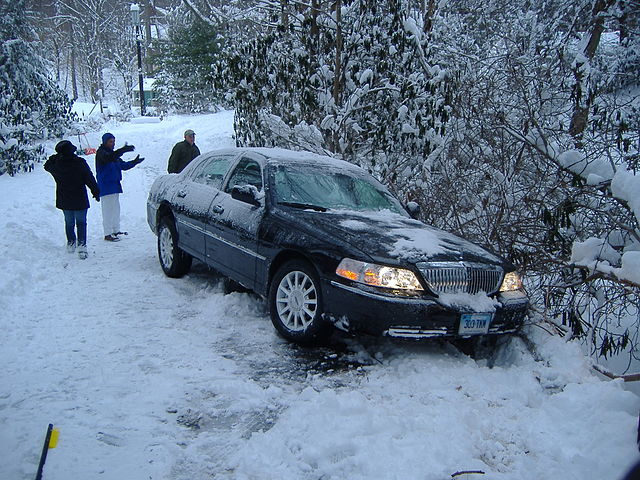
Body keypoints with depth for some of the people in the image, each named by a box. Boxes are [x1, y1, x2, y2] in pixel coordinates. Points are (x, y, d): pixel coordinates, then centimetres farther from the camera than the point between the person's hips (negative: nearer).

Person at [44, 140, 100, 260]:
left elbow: (47, 166, 19)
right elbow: (90, 179, -9)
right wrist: (96, 192, 2)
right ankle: (82, 245, -5)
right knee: (81, 223, 7)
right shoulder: (80, 162, -15)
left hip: (64, 200, 3)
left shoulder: (56, 163, -6)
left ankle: (71, 243, 26)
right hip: (80, 200, -3)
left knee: (69, 222, 19)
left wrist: (55, 157, 14)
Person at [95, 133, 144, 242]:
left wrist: (134, 162, 4)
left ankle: (116, 230, 25)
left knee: (116, 208, 15)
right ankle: (107, 234, -5)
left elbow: (122, 165, 19)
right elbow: (108, 158, -32)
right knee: (108, 209, -8)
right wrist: (123, 150, -42)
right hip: (106, 186, -9)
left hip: (115, 185, 9)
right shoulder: (101, 152, -9)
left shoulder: (113, 153, 18)